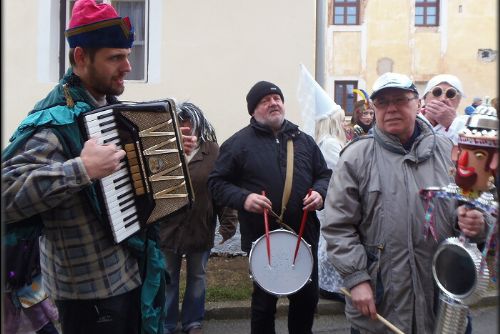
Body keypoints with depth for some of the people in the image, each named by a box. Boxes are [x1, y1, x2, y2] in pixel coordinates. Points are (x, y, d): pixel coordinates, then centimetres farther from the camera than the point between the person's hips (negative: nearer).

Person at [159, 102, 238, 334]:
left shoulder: (213, 152, -5)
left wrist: (228, 223, -13)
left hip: (200, 228, 0)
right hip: (168, 226, 1)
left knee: (197, 278, 17)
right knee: (168, 279, 14)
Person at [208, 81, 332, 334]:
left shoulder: (303, 140, 10)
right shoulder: (238, 143, -3)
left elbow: (324, 174, 16)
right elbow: (217, 182, -3)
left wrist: (319, 192, -5)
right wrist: (243, 198, -20)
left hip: (304, 235, 4)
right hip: (262, 239, -4)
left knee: (307, 297, 17)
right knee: (264, 301, 13)